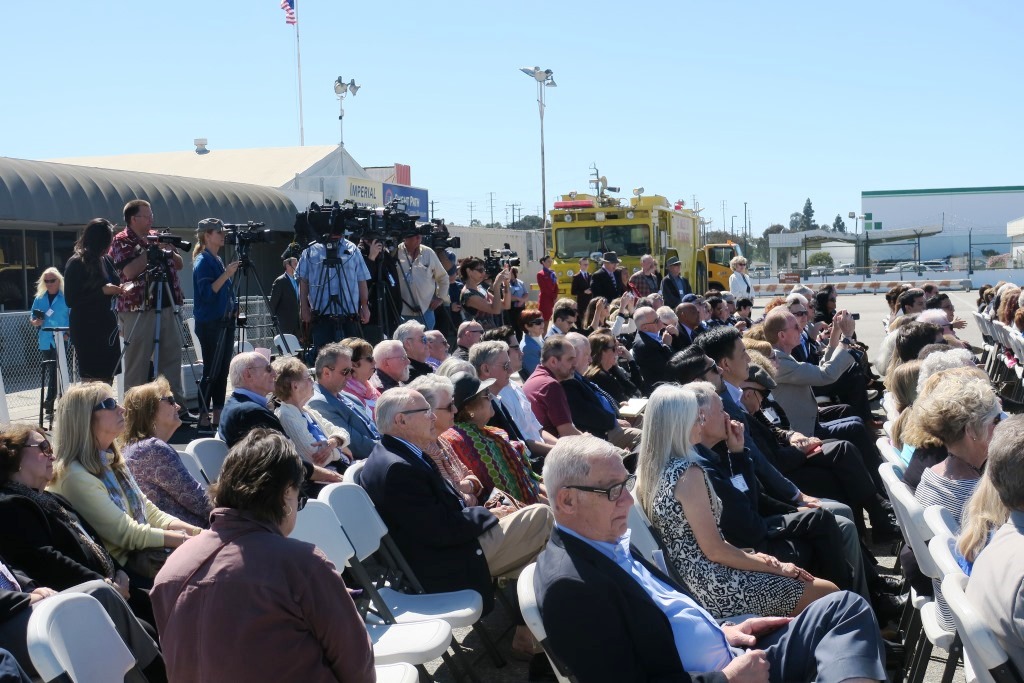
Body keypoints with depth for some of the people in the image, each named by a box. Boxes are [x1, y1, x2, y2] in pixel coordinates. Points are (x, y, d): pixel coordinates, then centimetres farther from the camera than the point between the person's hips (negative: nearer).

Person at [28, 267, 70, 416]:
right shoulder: (39, 299, 10)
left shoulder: (66, 298, -3)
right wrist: (34, 322, -7)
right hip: (45, 341, 5)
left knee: (55, 369, -11)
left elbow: (73, 317, -4)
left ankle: (50, 400, -13)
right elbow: (32, 317, 16)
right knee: (51, 370, 13)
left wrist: (68, 333, -17)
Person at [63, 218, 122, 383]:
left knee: (108, 376, 5)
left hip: (106, 325, 7)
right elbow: (71, 300, -12)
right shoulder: (76, 264, -8)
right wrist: (103, 291, -18)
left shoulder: (106, 260, 10)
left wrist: (118, 289, 2)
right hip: (87, 328, -7)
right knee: (92, 378, -9)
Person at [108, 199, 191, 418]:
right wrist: (152, 250, -16)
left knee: (172, 358, 7)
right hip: (138, 310, -7)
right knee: (137, 364, -2)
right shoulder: (121, 241, -4)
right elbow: (129, 271, -18)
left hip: (165, 308, 7)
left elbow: (179, 264, 19)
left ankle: (178, 408, 12)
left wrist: (169, 251, -1)